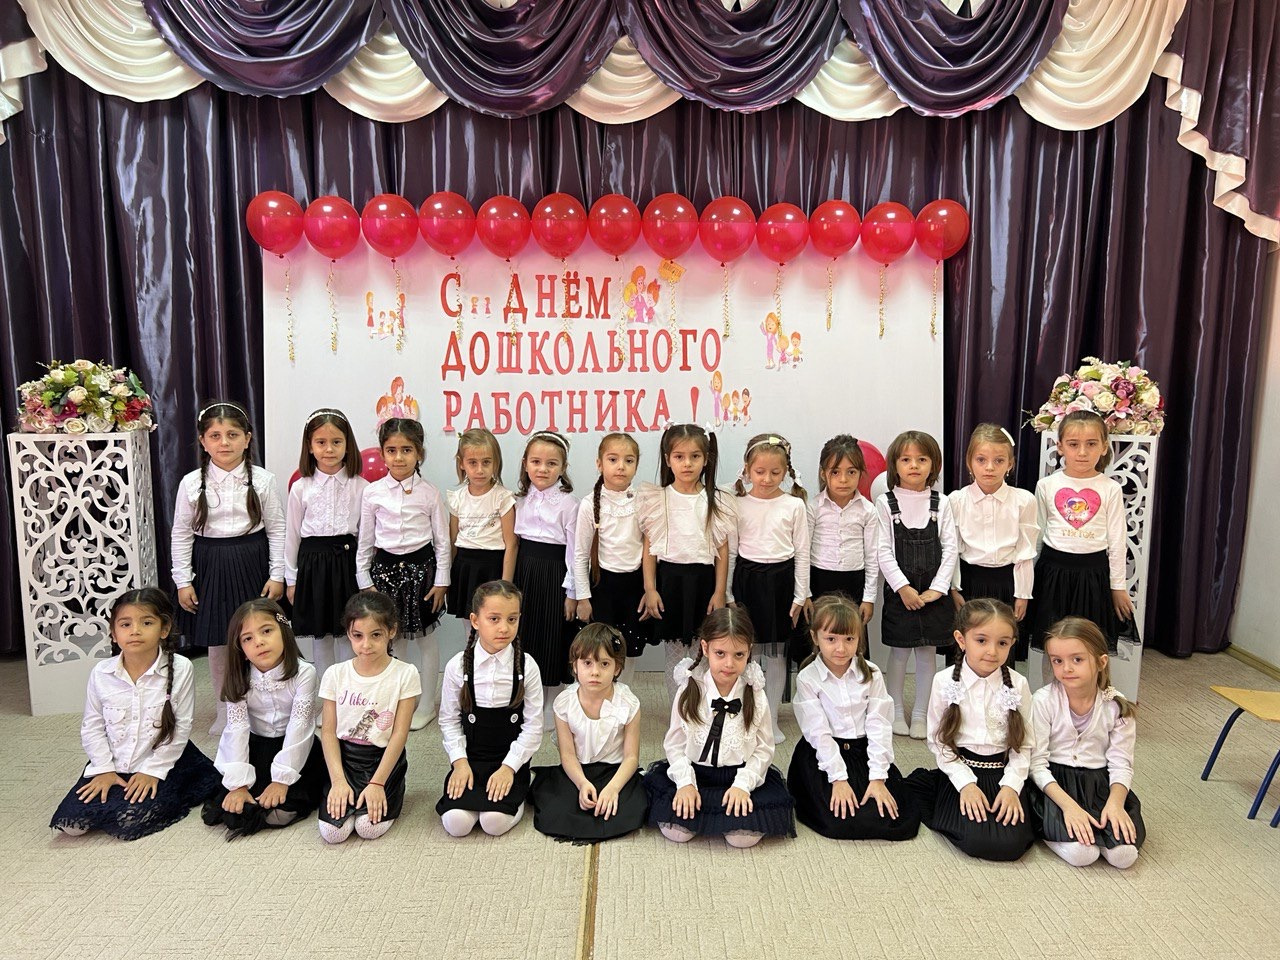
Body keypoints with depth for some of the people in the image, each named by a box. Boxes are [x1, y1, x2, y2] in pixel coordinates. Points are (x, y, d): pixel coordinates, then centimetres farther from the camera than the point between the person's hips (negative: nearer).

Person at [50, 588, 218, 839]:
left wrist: (153, 771, -10)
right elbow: (92, 726, 3)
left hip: (162, 762, -3)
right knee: (69, 822, -10)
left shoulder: (180, 669, -15)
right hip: (114, 764, 4)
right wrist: (105, 769, -4)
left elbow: (181, 727, -10)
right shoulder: (101, 673, -6)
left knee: (124, 823, -20)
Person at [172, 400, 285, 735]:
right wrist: (183, 581, -1)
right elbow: (181, 534, 1)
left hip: (252, 564, -1)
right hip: (211, 567, 1)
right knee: (217, 644, 12)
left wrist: (277, 575, -4)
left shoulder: (262, 480, -6)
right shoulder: (192, 483, -4)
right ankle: (224, 709, 29)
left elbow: (276, 529, -1)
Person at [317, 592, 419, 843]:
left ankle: (391, 791, 10)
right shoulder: (335, 674, -2)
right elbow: (328, 731, -1)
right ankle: (349, 794, 13)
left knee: (369, 827, -21)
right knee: (332, 830, -18)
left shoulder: (405, 674, -9)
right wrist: (338, 780, -12)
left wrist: (377, 783, -15)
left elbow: (399, 734, -9)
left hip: (384, 758, -2)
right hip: (344, 757, 2)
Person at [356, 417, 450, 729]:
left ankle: (425, 705, 21)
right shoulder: (373, 492, -1)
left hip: (421, 566, -1)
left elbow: (442, 540, 0)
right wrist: (365, 581, 2)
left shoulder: (429, 492, -4)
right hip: (385, 567, 2)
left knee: (425, 639, 8)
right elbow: (365, 540, 4)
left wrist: (441, 580, -3)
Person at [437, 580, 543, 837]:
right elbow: (449, 720, 2)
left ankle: (516, 796, 10)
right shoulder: (457, 666, -7)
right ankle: (473, 794, 12)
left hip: (510, 760, -1)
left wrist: (509, 767, -12)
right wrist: (459, 762, -8)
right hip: (470, 758, 1)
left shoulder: (527, 666, -9)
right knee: (456, 822, -17)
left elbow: (533, 726, -6)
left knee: (495, 822, -20)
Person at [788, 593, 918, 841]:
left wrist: (878, 777, -11)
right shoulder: (807, 679, -9)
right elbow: (819, 732, -11)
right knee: (842, 821, -21)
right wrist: (838, 779, -16)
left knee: (902, 820, -11)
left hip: (865, 752, 3)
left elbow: (879, 726, -4)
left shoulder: (871, 674, -1)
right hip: (823, 756, -3)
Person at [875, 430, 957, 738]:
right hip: (899, 589, -2)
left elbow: (950, 548, 0)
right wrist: (903, 587, -13)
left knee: (928, 652, 8)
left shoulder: (941, 503, 3)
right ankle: (896, 710, 20)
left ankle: (920, 713, 19)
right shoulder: (885, 502, -2)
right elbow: (883, 551, -6)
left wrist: (937, 588, -8)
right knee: (899, 651, 5)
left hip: (933, 590, 2)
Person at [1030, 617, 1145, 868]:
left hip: (1100, 782, 3)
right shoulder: (1043, 700, -12)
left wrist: (1115, 801, -25)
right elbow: (1037, 762, -13)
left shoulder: (1117, 706, -6)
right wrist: (1068, 804, -27)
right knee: (1080, 852, -29)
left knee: (1124, 853, -23)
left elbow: (1121, 764, -5)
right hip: (1053, 781, -3)